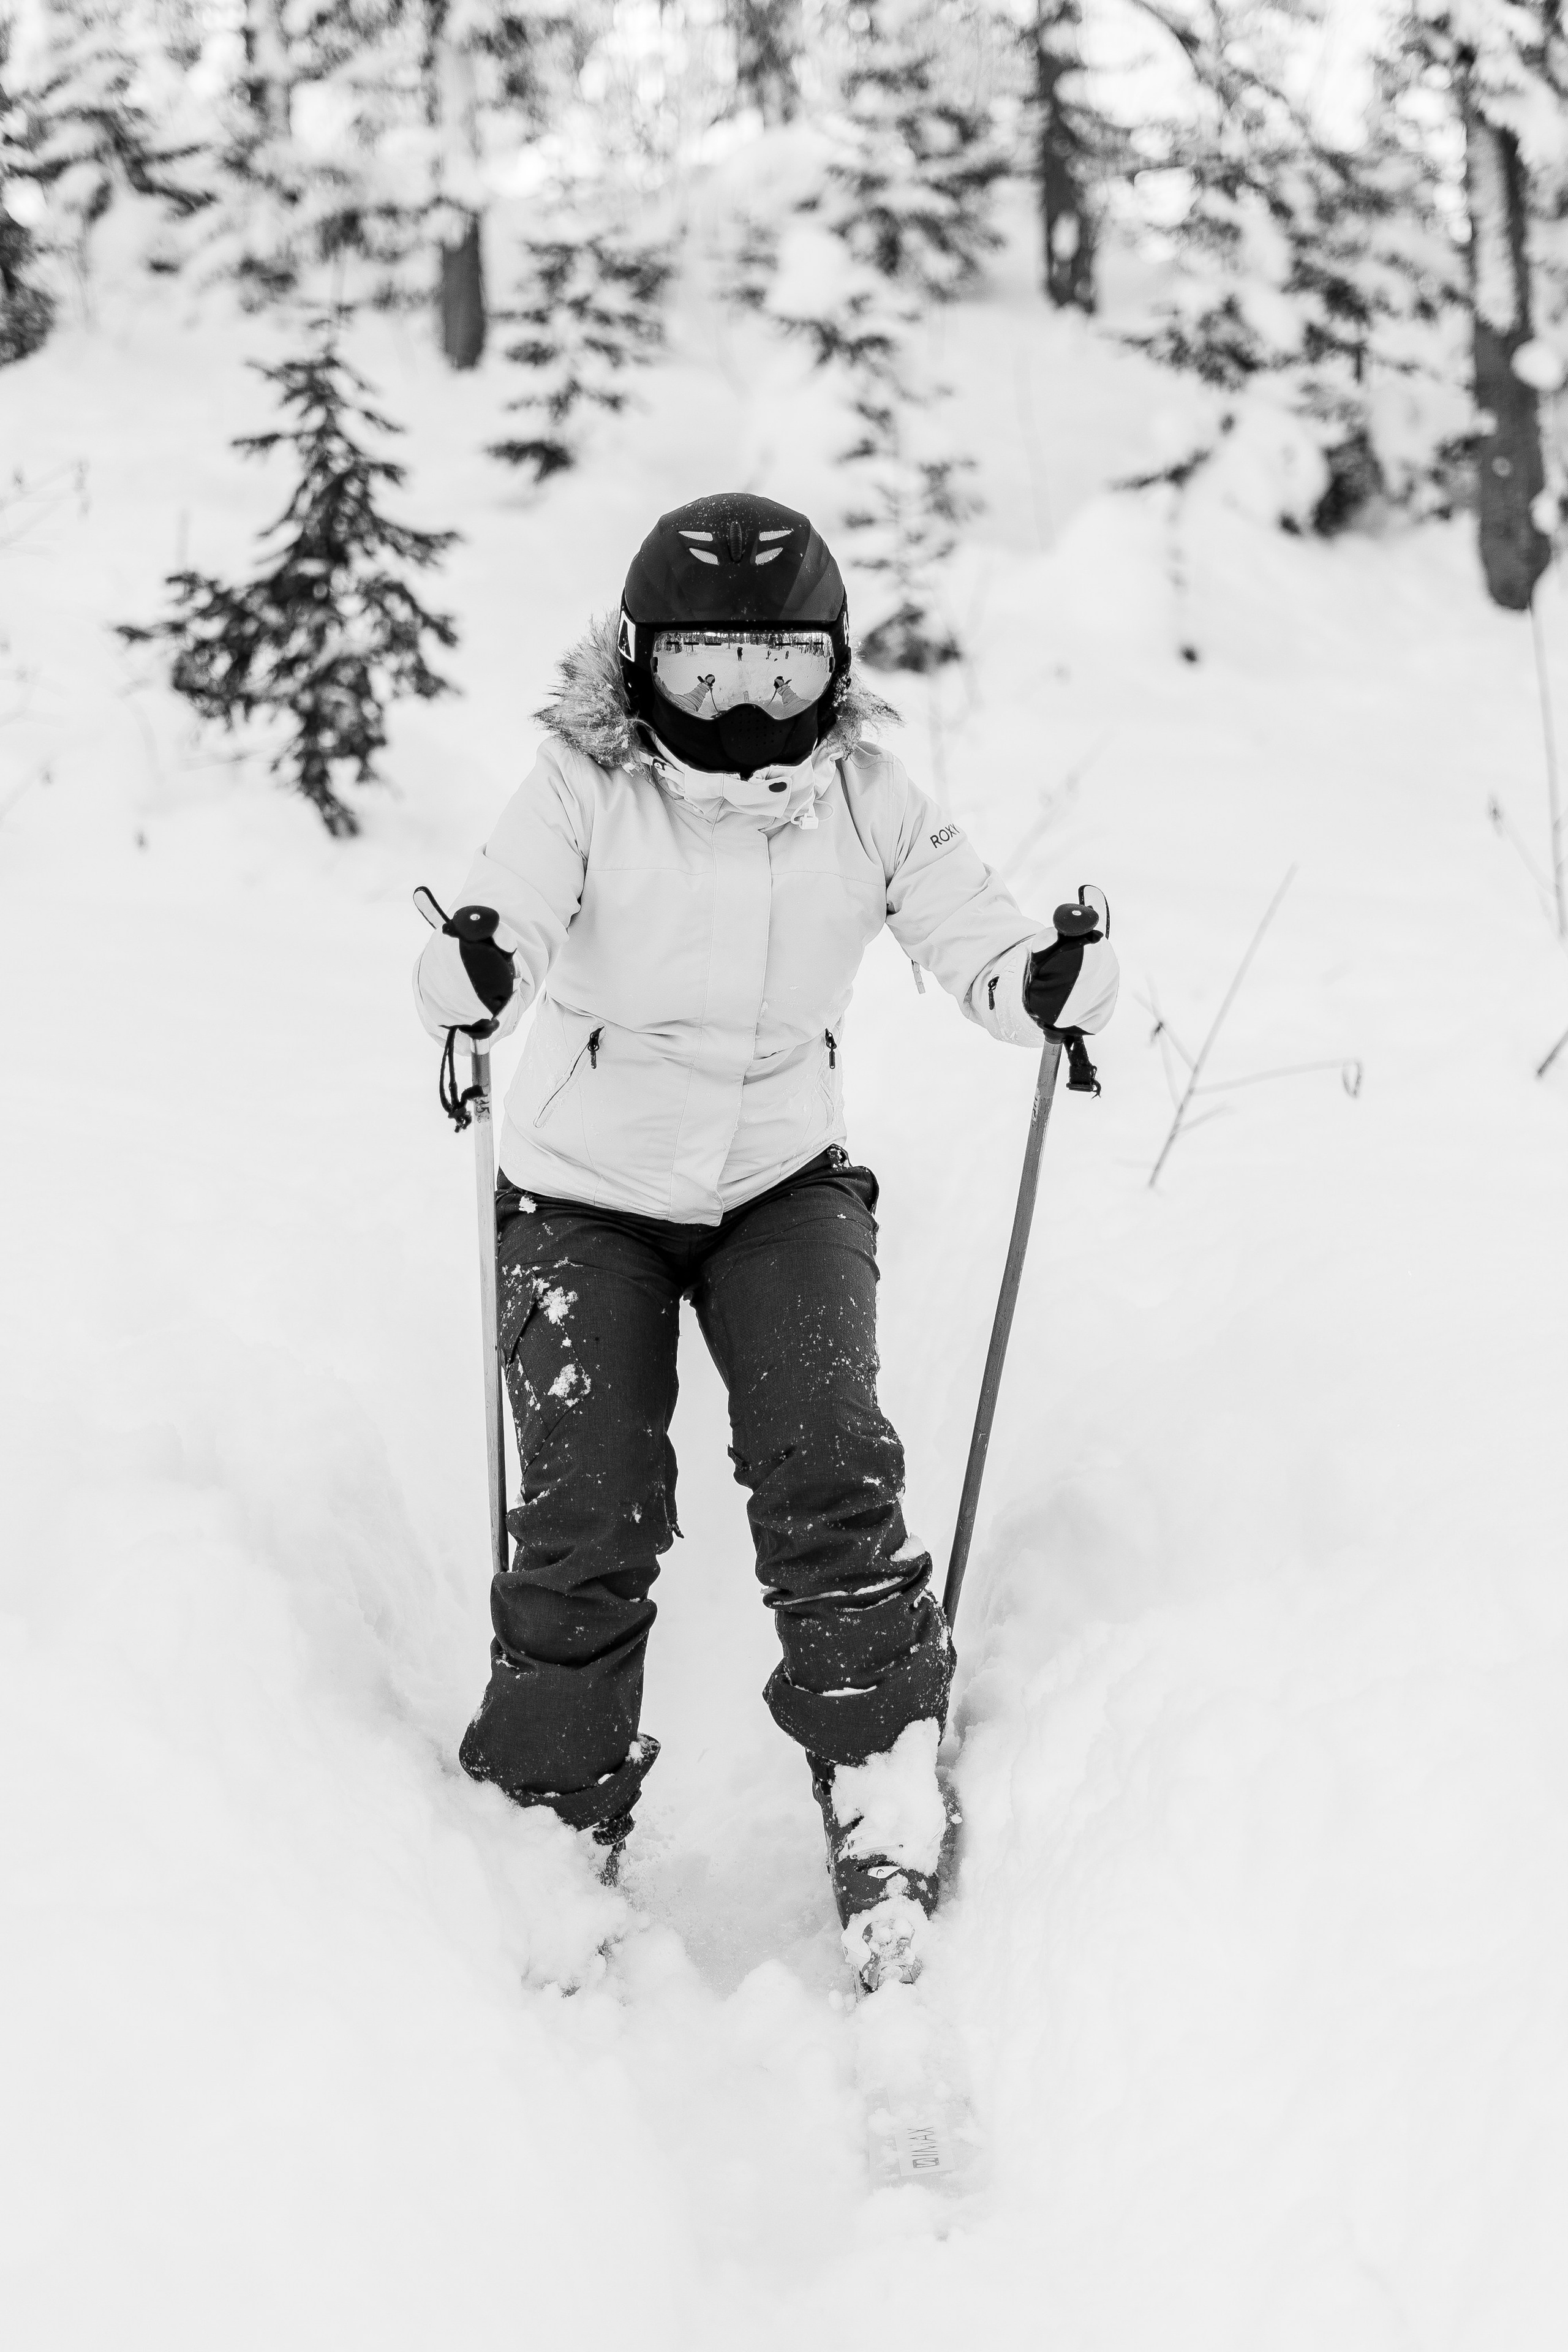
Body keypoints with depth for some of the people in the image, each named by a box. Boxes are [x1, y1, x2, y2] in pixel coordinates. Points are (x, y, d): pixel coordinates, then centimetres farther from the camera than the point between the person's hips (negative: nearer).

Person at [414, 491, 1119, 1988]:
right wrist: (467, 984, -50)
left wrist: (1053, 984, -35)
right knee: (587, 1514, -7)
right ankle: (561, 1820, 12)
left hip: (786, 1185, 1)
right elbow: (505, 910, -27)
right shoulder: (586, 791, -13)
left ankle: (884, 1798, -6)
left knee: (827, 1467, -18)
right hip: (588, 1191, -1)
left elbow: (970, 936, -12)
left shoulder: (868, 802, -6)